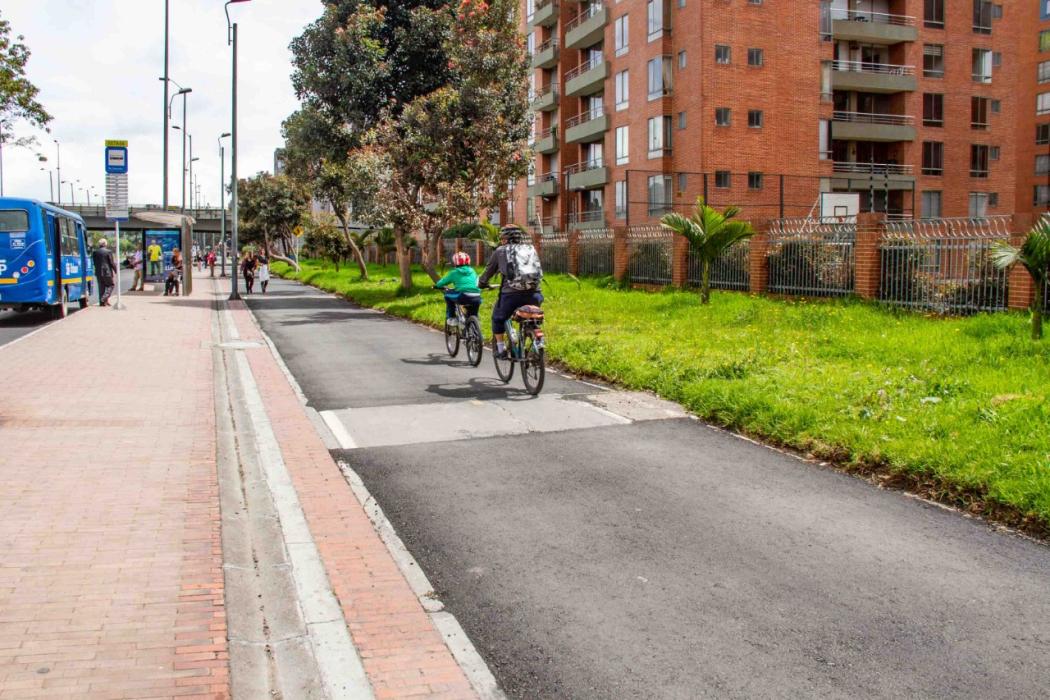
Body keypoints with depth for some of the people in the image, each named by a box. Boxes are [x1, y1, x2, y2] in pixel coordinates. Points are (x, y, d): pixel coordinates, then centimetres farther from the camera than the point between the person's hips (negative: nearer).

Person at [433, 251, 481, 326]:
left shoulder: (454, 272, 12)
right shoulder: (472, 271, 23)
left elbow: (443, 281, 19)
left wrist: (436, 285, 39)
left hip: (463, 297, -4)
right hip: (477, 299, 4)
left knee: (448, 295, 23)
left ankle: (451, 318, 18)